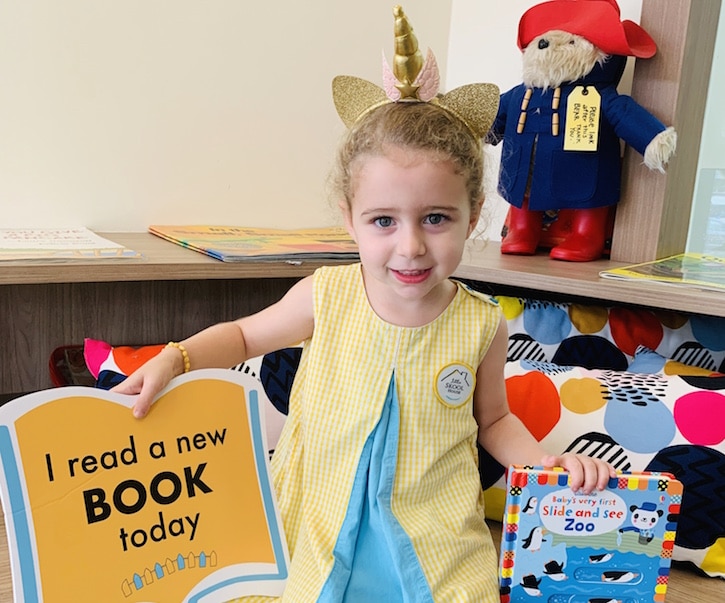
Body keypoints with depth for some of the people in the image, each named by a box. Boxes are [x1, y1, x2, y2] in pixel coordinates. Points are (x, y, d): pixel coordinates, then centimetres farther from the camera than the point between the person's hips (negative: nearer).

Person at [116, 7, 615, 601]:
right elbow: (244, 335, 6)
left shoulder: (481, 325, -11)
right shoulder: (325, 297, -12)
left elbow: (493, 420, 7)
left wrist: (546, 459, -9)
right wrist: (173, 358, -9)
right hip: (325, 528, 0)